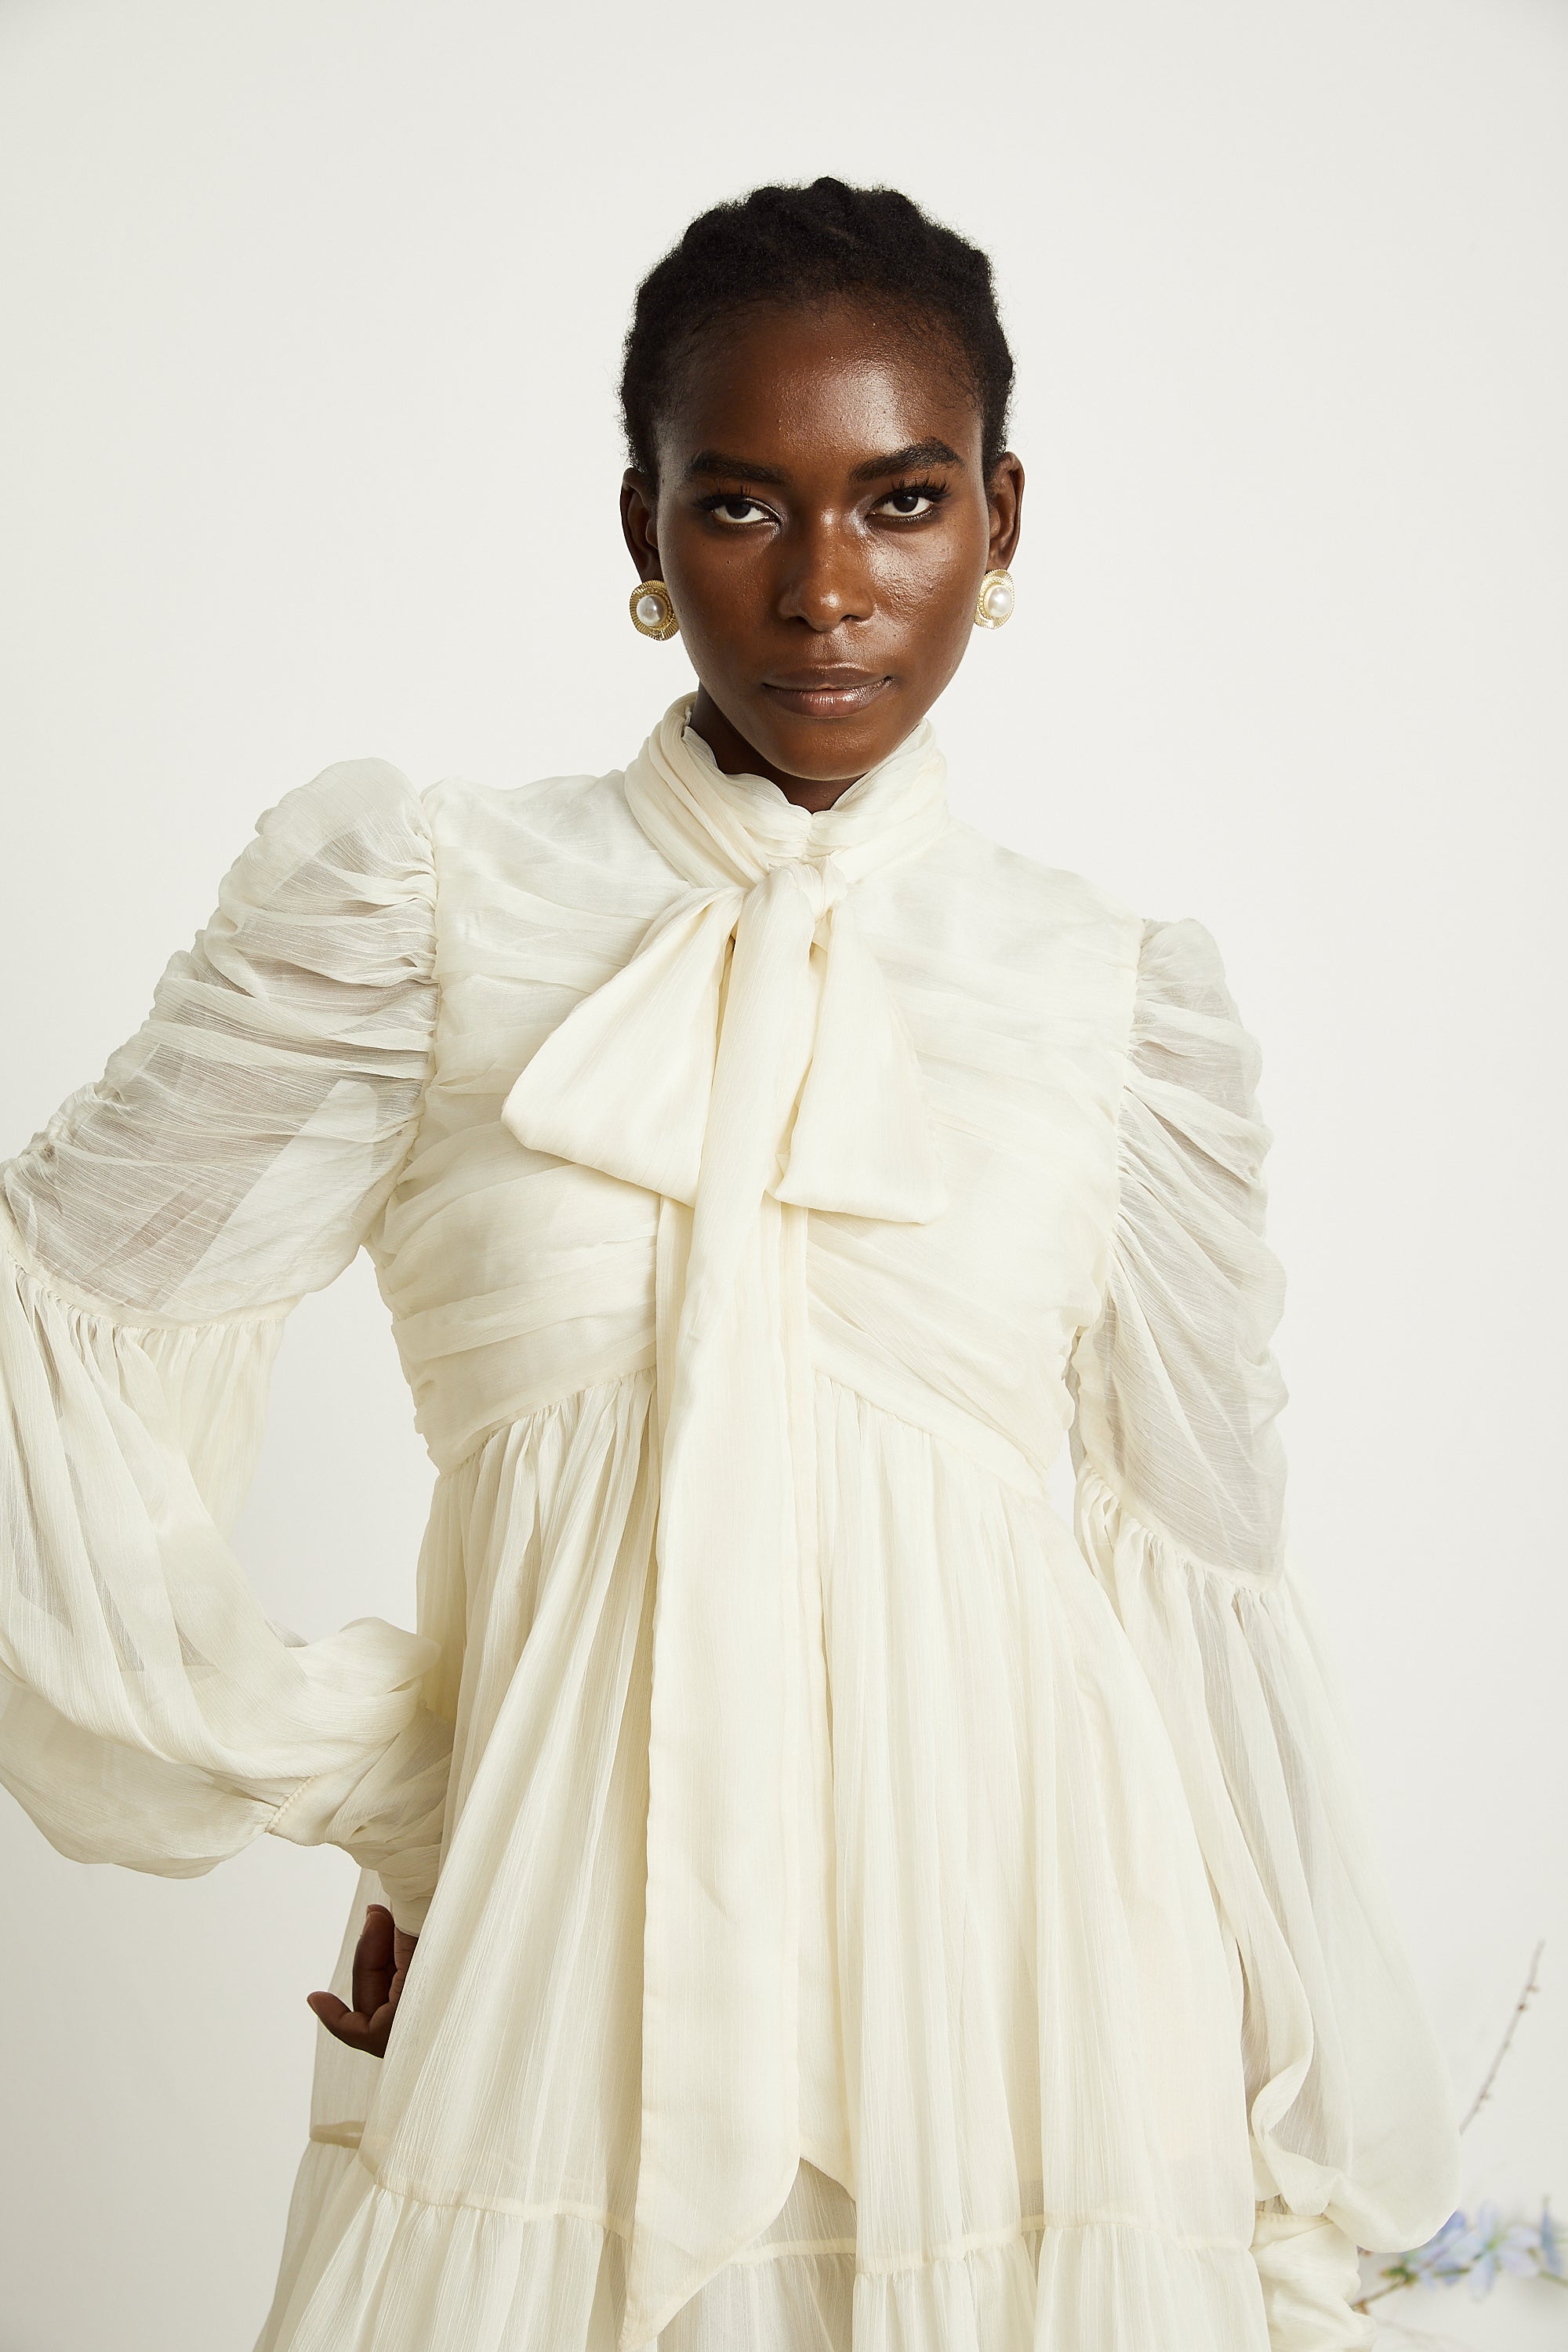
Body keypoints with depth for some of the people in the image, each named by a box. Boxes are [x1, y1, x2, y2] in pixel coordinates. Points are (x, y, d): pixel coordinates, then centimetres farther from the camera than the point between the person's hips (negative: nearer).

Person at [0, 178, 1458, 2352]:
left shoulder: (1122, 1006, 2)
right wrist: (332, 1759, -3)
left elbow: (1212, 1592, 6)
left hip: (1014, 2009, 1)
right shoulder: (421, 920, -2)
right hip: (546, 1993, -1)